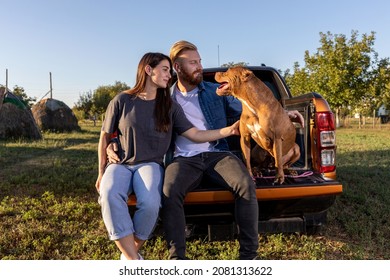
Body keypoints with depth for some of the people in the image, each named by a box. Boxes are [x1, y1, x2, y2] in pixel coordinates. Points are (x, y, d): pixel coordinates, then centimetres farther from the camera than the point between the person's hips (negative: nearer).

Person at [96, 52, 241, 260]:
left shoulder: (170, 106, 8)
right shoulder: (122, 101, 2)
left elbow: (195, 134, 4)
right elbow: (105, 137, 9)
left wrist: (230, 130, -6)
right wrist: (101, 172, 5)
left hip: (150, 164, 1)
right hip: (120, 164, 0)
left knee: (150, 202, -32)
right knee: (109, 195, -35)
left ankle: (130, 254, -6)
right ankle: (133, 261, -24)